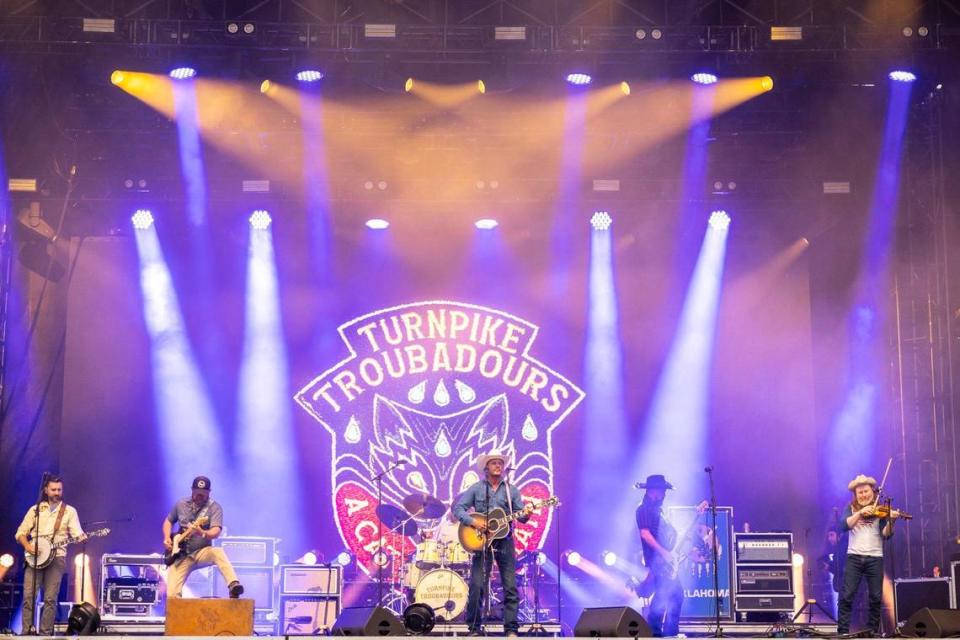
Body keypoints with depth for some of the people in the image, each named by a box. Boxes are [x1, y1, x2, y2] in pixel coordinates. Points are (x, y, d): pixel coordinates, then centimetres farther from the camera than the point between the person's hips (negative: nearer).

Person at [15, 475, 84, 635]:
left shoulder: (69, 511, 10)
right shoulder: (36, 509, 12)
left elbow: (77, 534, 0)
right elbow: (21, 532, 11)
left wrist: (82, 538, -23)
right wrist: (27, 545, -8)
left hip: (56, 557, -1)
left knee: (50, 598, -8)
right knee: (29, 596, -9)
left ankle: (45, 633, -5)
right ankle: (26, 632, -7)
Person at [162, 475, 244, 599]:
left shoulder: (214, 507, -6)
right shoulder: (181, 504, 6)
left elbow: (216, 532, -22)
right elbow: (168, 521, 23)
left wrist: (203, 533, -45)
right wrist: (167, 538, 4)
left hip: (202, 552, -2)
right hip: (181, 555, 2)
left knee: (218, 552, -38)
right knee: (172, 595, -20)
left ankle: (234, 586, -51)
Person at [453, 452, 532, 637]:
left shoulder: (511, 490, 11)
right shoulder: (476, 489, 6)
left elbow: (520, 514, 7)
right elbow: (458, 508, 1)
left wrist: (525, 515, -17)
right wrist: (472, 522, -14)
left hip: (505, 541, 2)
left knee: (510, 586, -3)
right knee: (477, 585, -6)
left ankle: (511, 629, 2)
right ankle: (474, 628, 4)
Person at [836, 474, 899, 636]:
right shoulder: (851, 508, 9)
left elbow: (885, 534, -5)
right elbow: (844, 525, -9)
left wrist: (891, 520, -24)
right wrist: (860, 513, -19)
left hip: (874, 557, 0)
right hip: (854, 557, 0)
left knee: (875, 597, 1)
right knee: (847, 595, -7)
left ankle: (873, 631, 12)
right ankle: (842, 631, -6)